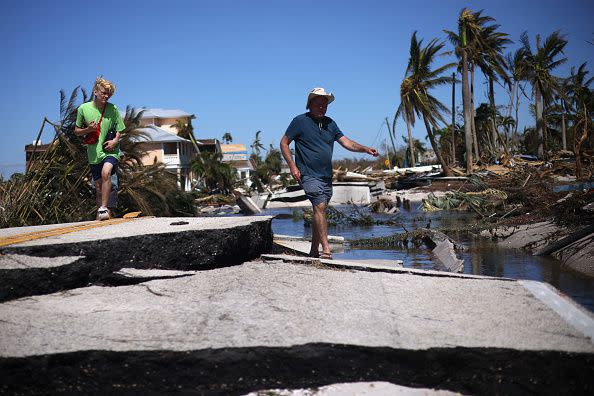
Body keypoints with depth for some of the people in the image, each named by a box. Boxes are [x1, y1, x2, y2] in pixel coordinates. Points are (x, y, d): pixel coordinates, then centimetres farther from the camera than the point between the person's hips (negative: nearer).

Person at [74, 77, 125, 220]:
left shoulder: (112, 109, -1)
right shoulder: (83, 108, 0)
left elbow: (120, 130, 9)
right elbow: (76, 131, 10)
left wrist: (115, 140, -12)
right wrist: (88, 129, -11)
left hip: (110, 151, -2)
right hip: (94, 153, 2)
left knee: (106, 172, -30)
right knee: (98, 186, 8)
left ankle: (103, 209, -26)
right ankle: (101, 214, 24)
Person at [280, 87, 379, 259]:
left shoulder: (330, 123, 13)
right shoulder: (300, 121, -3)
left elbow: (346, 142, 9)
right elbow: (284, 143, 0)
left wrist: (365, 149, -7)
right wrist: (292, 166, -10)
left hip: (327, 176, 6)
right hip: (309, 174, -6)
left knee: (319, 211, 10)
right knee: (320, 207, -19)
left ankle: (314, 250, 18)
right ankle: (326, 249, -22)